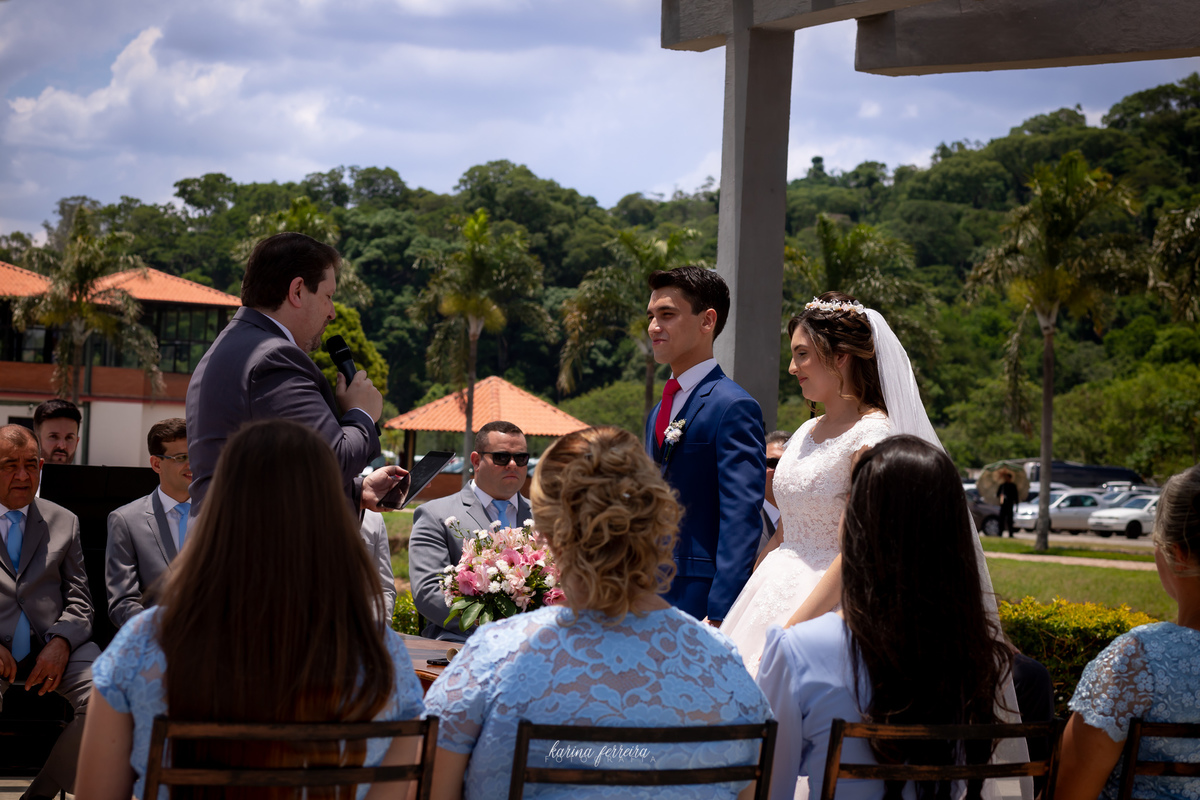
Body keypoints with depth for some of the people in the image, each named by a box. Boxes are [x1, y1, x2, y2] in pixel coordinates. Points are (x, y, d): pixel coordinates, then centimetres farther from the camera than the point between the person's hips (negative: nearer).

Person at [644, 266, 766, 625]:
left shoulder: (733, 407, -10)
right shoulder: (660, 411, 18)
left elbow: (741, 520, -17)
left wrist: (719, 616, -23)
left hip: (698, 604, -8)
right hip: (652, 603, 8)